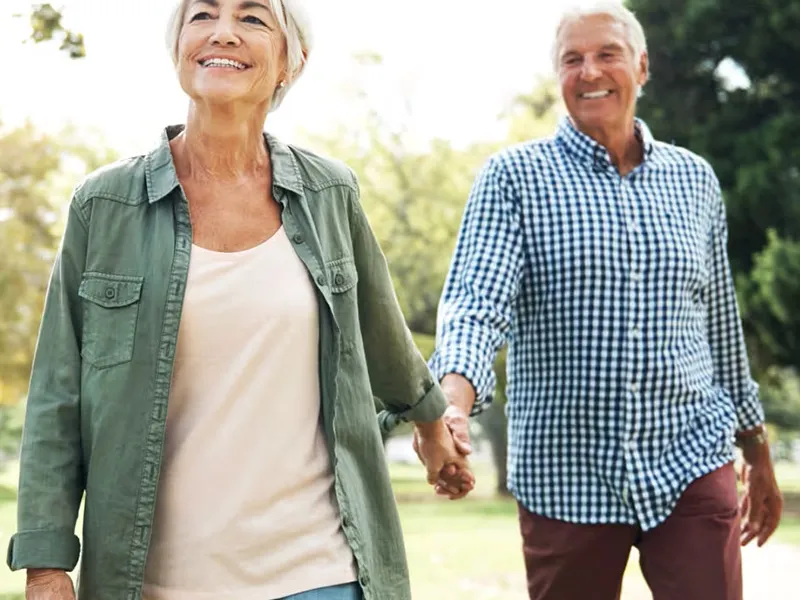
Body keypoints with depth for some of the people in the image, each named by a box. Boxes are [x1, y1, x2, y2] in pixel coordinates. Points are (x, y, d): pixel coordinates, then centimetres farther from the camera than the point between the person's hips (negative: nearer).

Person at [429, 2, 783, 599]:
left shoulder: (695, 180, 10)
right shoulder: (515, 176, 0)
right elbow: (478, 302, -14)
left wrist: (759, 457, 20)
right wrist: (453, 401, -34)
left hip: (690, 466, 2)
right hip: (566, 477, -2)